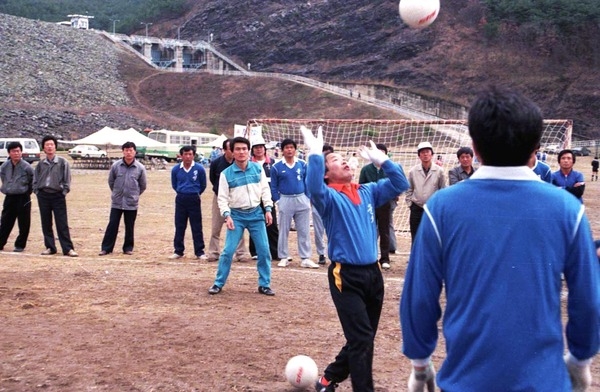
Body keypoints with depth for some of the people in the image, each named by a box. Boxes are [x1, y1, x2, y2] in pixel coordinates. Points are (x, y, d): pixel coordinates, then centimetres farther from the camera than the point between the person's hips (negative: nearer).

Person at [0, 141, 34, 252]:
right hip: (9, 198, 4)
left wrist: (27, 192, 3)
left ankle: (20, 245, 14)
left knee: (24, 224, 3)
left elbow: (32, 182, -2)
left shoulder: (26, 167, -12)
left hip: (23, 198, -4)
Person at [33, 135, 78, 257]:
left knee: (62, 224, -5)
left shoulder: (63, 162, -2)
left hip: (58, 195, -3)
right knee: (46, 224, 7)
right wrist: (37, 191, 4)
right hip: (43, 196, 3)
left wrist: (64, 192, -6)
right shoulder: (40, 164, 7)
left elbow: (67, 180, 0)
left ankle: (68, 248, -4)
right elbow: (35, 180, 15)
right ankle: (50, 247, 15)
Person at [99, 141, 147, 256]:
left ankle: (128, 248, 20)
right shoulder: (116, 166, -3)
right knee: (112, 225, 2)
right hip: (116, 203, 1)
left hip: (131, 203, 0)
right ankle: (106, 248, 8)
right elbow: (111, 181, 11)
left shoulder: (140, 168, -5)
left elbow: (143, 185, 7)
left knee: (129, 227, 8)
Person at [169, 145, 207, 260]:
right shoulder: (176, 169, -1)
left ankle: (199, 252, 7)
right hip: (180, 199, 2)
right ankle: (178, 251, 16)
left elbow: (203, 185, 7)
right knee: (179, 226, 7)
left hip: (194, 200, -2)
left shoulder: (199, 169, -7)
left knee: (196, 227, 1)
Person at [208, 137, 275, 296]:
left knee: (264, 250, 2)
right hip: (237, 215, -2)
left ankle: (264, 285, 14)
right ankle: (218, 284, 10)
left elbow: (265, 189, 6)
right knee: (228, 251, -4)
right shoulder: (226, 173, -5)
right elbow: (222, 198, -3)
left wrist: (268, 209, -1)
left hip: (256, 213, 2)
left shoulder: (258, 169, 1)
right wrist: (227, 215, -14)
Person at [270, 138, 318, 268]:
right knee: (284, 230, 6)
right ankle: (284, 258, 14)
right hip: (285, 200, -1)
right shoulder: (276, 167, -2)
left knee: (304, 230, 3)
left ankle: (305, 258, 8)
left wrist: (308, 198, 1)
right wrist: (278, 201, -5)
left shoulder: (302, 165, 2)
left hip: (302, 200, 2)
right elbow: (273, 186, 2)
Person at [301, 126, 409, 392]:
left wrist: (381, 160, 3)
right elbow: (314, 188, -26)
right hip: (346, 276, -6)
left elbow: (399, 184, 10)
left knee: (363, 338, 15)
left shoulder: (368, 192, 13)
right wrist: (315, 155, -28)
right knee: (361, 339, -8)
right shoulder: (329, 197, -4)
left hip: (373, 273, 6)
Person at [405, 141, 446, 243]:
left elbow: (443, 190, 1)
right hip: (416, 209, 1)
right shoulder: (413, 171, 1)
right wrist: (410, 203, 3)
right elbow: (409, 190, 8)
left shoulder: (439, 171, -3)